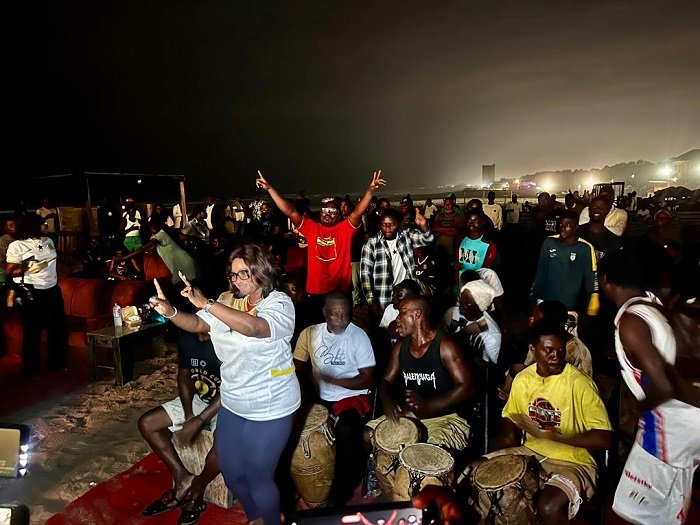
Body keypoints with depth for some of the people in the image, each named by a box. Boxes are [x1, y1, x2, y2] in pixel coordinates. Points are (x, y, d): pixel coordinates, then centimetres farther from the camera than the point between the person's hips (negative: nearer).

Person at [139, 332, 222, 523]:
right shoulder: (186, 339, -8)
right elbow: (184, 376, 4)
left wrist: (198, 421, -25)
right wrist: (188, 415, -8)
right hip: (197, 400, 7)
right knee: (146, 423, -4)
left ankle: (196, 491, -4)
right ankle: (183, 477, 0)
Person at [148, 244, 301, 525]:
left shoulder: (279, 303, -18)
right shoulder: (229, 301, 3)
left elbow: (253, 327, -37)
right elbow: (197, 324, -1)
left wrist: (206, 304, -38)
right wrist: (170, 312, -21)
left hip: (269, 409, -7)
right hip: (232, 404, 7)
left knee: (259, 477, 7)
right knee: (231, 472, 20)